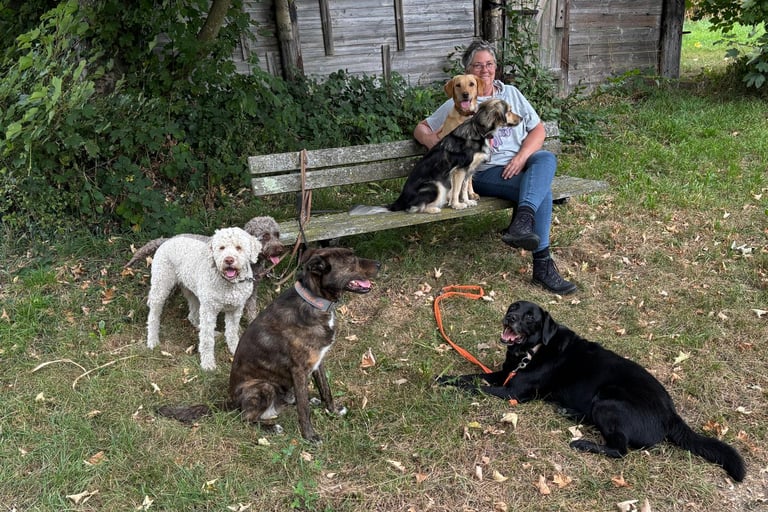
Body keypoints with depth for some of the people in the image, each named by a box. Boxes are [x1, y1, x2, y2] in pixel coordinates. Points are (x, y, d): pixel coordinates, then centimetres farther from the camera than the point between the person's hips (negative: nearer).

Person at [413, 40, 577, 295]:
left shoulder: (511, 93, 19)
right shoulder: (457, 104, 11)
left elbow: (538, 129, 12)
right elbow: (421, 128, 14)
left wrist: (521, 158, -8)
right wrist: (429, 138, -13)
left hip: (521, 163, 4)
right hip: (487, 172, -4)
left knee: (546, 158, -33)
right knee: (542, 189, -31)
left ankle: (522, 221, -51)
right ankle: (542, 263, -35)